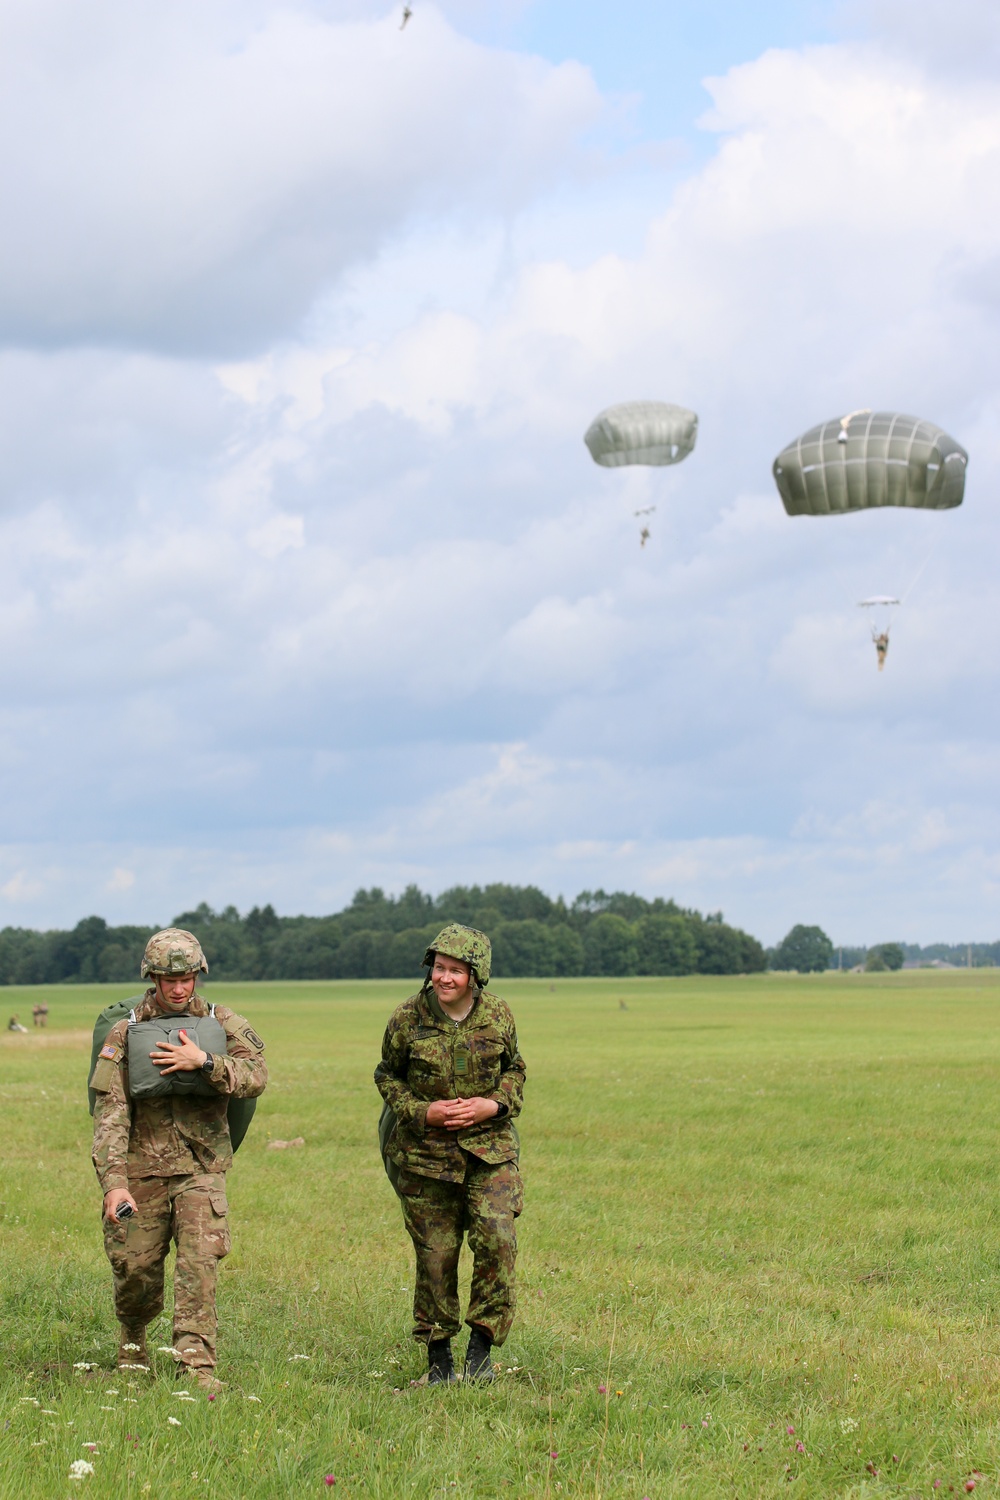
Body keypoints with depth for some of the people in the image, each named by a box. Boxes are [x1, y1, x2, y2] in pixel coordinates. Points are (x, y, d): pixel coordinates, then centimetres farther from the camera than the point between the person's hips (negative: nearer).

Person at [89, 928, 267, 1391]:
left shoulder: (223, 1024, 4)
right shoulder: (124, 1034, 0)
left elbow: (255, 1078, -11)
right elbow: (110, 1114, -7)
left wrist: (204, 1062, -25)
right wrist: (114, 1182, -18)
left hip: (201, 1167, 0)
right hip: (142, 1169, 0)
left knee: (198, 1264, -14)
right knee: (134, 1268, 4)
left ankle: (195, 1367, -15)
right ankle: (132, 1341, 34)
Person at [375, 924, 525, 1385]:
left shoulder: (498, 1016, -4)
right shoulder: (408, 1018, -8)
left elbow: (514, 1069, 11)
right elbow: (387, 1077, 4)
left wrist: (494, 1105, -8)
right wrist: (423, 1112, -12)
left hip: (489, 1148, 1)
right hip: (425, 1152, -1)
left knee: (497, 1239, -15)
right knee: (435, 1254, 4)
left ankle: (482, 1344, 0)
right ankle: (438, 1354, 20)